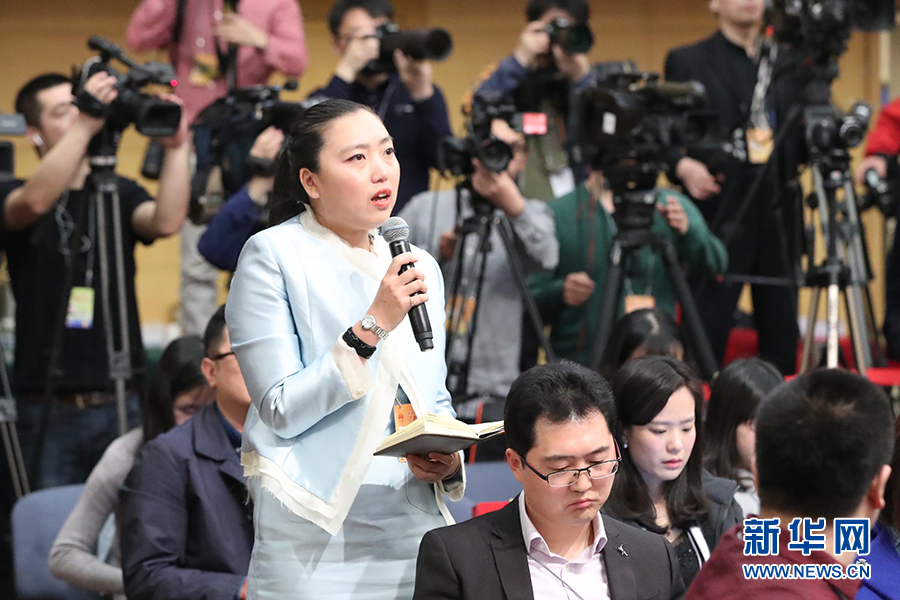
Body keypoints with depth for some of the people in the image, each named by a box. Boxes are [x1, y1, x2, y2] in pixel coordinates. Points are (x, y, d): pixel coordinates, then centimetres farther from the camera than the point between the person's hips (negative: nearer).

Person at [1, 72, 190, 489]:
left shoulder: (119, 195, 11)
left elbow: (165, 222, -9)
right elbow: (35, 201, -22)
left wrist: (176, 148, -19)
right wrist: (85, 126, -30)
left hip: (120, 403, 2)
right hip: (49, 408, -2)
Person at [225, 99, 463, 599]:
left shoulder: (419, 267, 12)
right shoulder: (273, 256, -5)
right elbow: (281, 412, -12)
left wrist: (448, 458, -2)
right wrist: (371, 327, -19)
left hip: (415, 532, 5)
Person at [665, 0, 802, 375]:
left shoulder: (785, 64, 17)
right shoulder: (687, 62, 4)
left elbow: (800, 139, 17)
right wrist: (683, 165, -19)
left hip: (777, 216, 4)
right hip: (720, 215, -4)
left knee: (782, 337, 6)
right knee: (706, 336, -5)